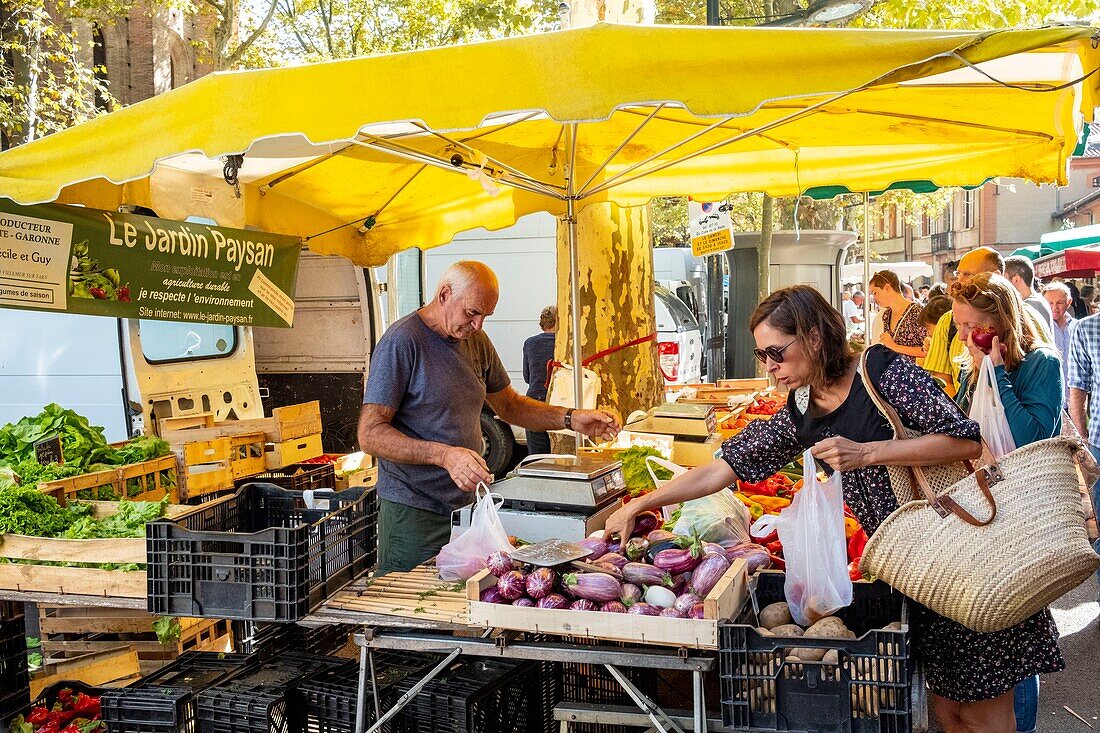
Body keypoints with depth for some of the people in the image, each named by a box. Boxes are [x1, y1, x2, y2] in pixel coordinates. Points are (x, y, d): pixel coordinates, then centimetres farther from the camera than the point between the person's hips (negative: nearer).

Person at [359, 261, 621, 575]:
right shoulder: (401, 342, -14)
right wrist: (445, 455, -30)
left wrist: (571, 419, 7)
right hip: (414, 513, -6)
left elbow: (509, 406, 22)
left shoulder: (477, 341, 10)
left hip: (466, 503, 7)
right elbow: (370, 434, -18)